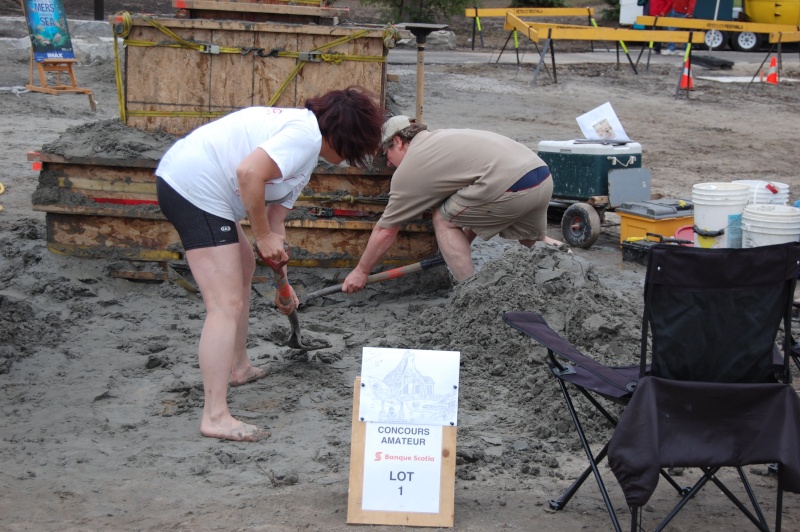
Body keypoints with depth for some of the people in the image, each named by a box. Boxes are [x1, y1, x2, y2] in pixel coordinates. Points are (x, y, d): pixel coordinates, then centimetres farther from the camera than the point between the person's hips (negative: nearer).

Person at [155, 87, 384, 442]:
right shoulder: (306, 135, -11)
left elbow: (274, 218, 23)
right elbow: (249, 173, -24)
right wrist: (262, 236, -14)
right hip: (195, 189, -11)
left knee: (244, 266, 30)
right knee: (227, 304, -13)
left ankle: (238, 368, 42)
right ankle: (215, 417, -14)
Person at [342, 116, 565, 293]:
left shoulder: (408, 170, 7)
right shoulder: (442, 137, 31)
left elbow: (386, 230, 13)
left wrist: (361, 271, 23)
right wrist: (463, 242, 35)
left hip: (511, 187, -9)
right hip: (544, 177, 9)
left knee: (444, 218, 10)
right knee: (532, 242, 33)